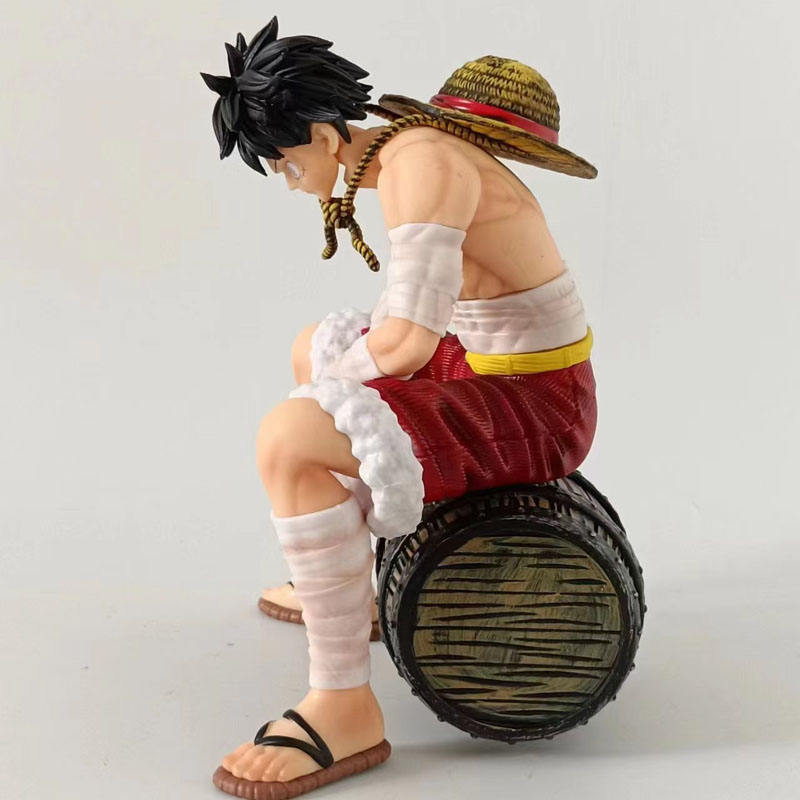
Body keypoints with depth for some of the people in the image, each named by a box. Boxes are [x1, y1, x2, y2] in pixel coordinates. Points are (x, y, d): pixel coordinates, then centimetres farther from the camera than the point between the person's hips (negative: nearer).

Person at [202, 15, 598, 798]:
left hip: (535, 414, -10)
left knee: (286, 442, -26)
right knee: (312, 351, 27)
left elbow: (407, 338, -32)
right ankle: (347, 579, 37)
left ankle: (344, 706, -15)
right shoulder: (405, 150, 8)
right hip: (502, 375, 10)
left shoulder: (425, 164, -23)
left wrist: (333, 387, -12)